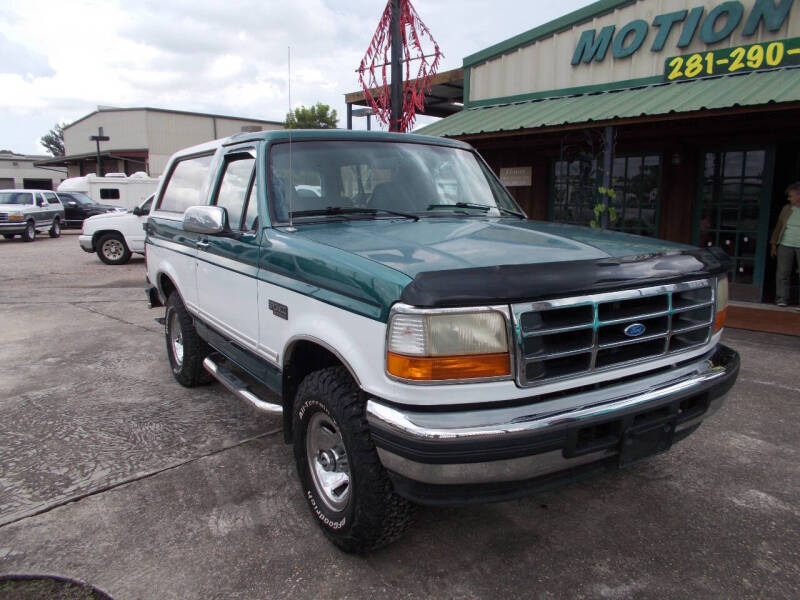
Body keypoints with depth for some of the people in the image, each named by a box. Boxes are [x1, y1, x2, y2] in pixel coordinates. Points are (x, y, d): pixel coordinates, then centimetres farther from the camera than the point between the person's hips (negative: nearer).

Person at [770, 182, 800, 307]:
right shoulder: (787, 209, 8)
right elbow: (779, 227, 12)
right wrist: (774, 244, 9)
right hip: (786, 246, 3)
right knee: (782, 273, 1)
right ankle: (782, 298, 6)